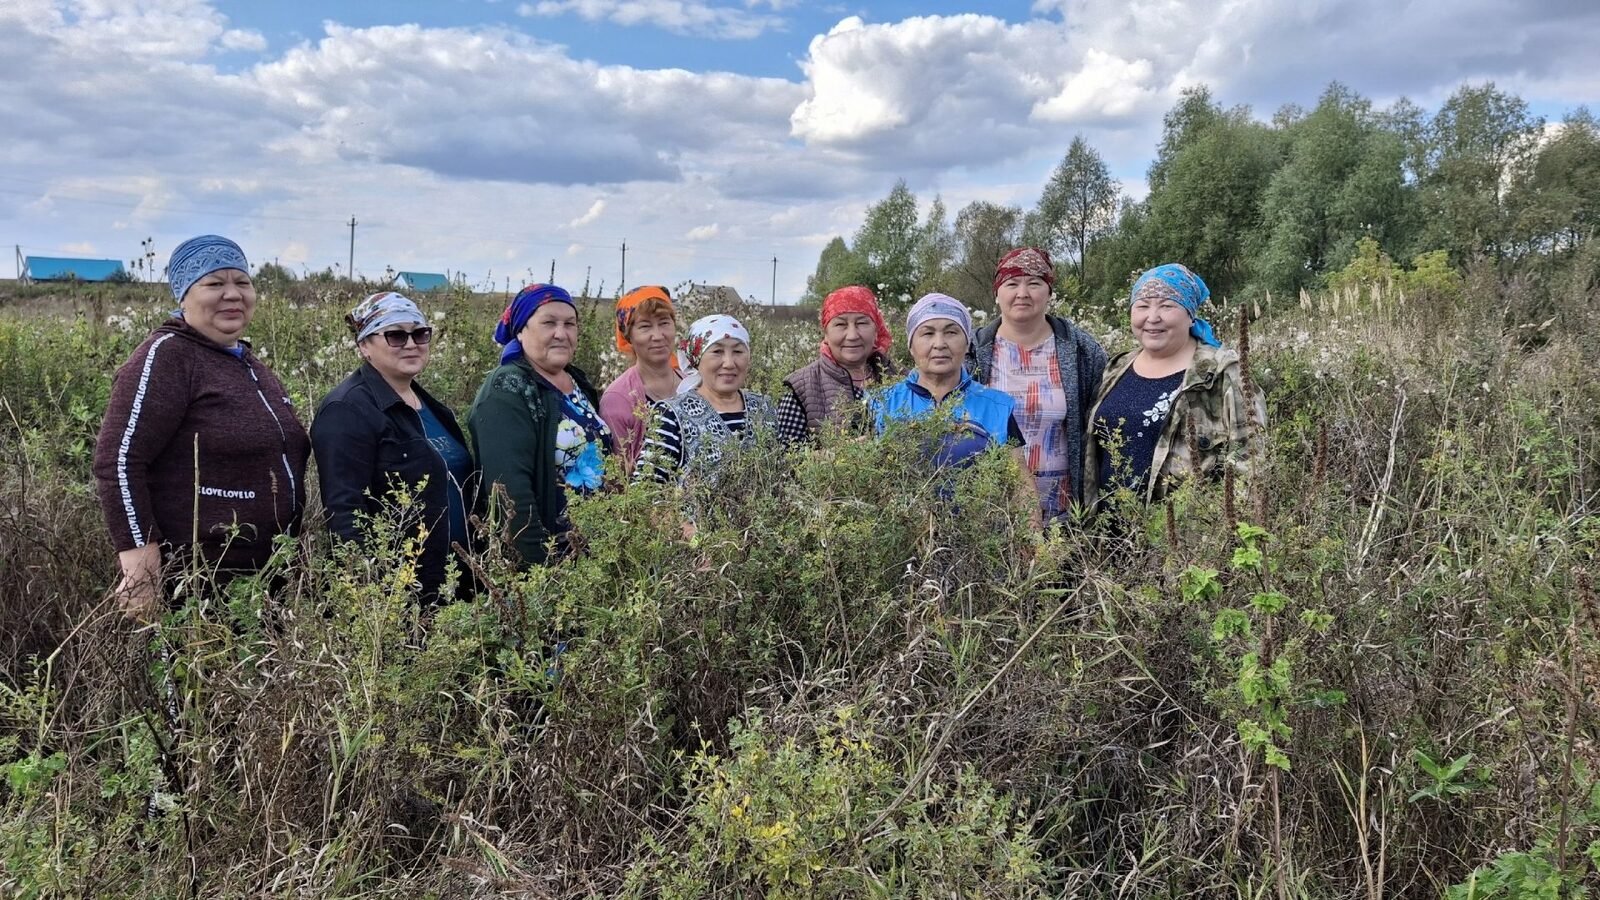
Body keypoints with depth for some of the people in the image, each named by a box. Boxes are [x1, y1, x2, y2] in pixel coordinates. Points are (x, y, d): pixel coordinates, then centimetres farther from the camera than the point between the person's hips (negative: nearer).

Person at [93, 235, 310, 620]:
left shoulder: (250, 364, 15)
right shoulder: (167, 356, -10)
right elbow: (118, 461, -17)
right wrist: (141, 570, -22)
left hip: (268, 576, 8)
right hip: (192, 582, -8)